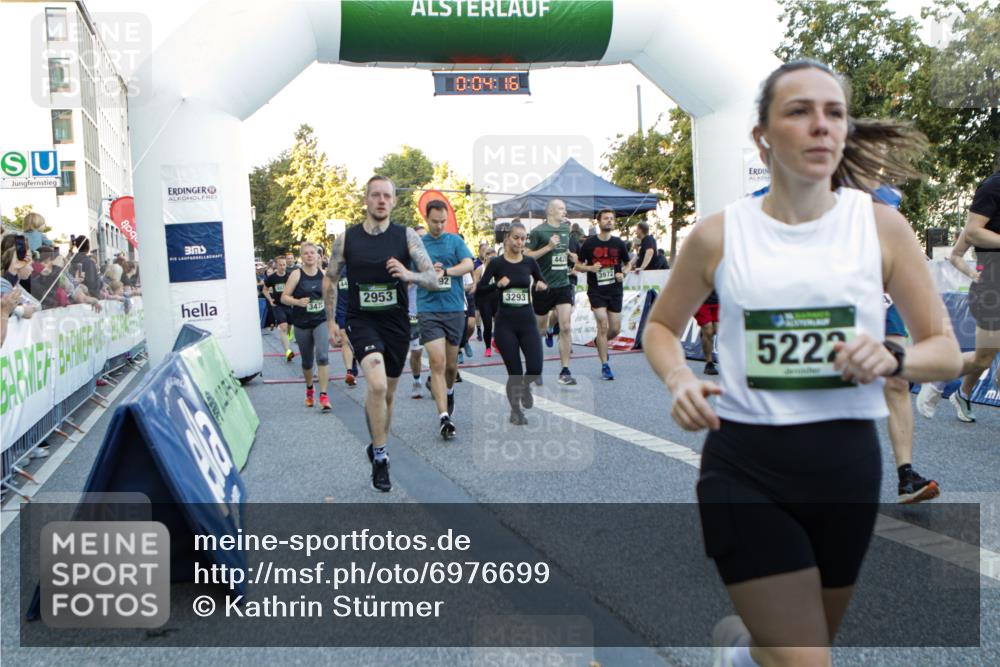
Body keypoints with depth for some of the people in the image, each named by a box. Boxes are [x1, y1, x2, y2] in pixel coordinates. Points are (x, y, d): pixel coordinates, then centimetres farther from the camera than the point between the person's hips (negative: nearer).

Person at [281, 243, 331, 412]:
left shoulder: (323, 274, 1)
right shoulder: (296, 274, -6)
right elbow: (284, 297, -8)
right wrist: (297, 302, -27)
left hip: (321, 321, 0)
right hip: (302, 324, 0)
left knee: (322, 356, -19)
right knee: (307, 361, 12)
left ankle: (323, 395, -16)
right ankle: (309, 389, 40)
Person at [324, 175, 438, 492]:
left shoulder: (407, 235, -3)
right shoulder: (347, 238, -2)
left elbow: (433, 279, -8)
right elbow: (330, 280, 9)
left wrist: (409, 275, -28)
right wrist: (331, 321, 6)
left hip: (396, 323, 2)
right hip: (361, 321, -2)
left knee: (387, 393, 14)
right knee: (377, 385, -24)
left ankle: (377, 447, 37)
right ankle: (380, 455, -9)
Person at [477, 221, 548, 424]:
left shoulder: (529, 262, 4)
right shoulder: (497, 263, -3)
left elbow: (543, 283, 16)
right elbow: (479, 290, -3)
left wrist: (542, 286, -7)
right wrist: (497, 284, -19)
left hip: (527, 321, 2)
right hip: (505, 323, -2)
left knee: (535, 368, -10)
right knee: (514, 372, -1)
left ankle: (525, 386, 26)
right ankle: (516, 410, 21)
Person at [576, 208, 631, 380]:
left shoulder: (619, 243, 4)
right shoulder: (589, 243, -2)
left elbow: (627, 264, 16)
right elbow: (578, 265, 5)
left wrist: (623, 273, -6)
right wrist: (590, 268, -15)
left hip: (615, 291, 3)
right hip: (596, 290, -3)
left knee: (615, 329, 3)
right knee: (603, 324, -13)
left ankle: (599, 342, 38)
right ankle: (605, 366, -6)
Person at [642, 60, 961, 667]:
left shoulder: (882, 226, -2)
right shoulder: (719, 235, -4)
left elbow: (947, 351, 3)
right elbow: (661, 328, 10)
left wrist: (892, 359, -20)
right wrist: (679, 378, -11)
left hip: (846, 463, 3)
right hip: (745, 465, -2)